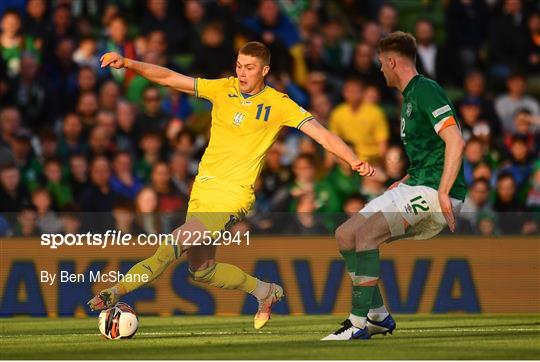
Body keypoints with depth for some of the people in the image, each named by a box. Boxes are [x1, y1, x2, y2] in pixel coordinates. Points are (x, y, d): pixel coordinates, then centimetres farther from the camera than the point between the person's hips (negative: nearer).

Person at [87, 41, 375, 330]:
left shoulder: (278, 105, -5)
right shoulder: (222, 89, 4)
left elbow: (323, 135, -8)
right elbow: (169, 78, 2)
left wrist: (354, 161, -22)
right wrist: (128, 64, -9)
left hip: (231, 197, -6)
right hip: (202, 191, 6)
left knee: (175, 244, -22)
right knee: (201, 271, 11)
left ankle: (116, 291, -21)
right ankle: (265, 292, 32)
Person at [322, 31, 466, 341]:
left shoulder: (426, 91, -12)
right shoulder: (410, 97, 20)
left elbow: (455, 142, -23)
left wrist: (443, 194, -26)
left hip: (434, 192, -10)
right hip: (415, 187, 10)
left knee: (365, 234, -24)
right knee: (345, 234, 4)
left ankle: (359, 324, -21)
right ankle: (377, 315, 9)